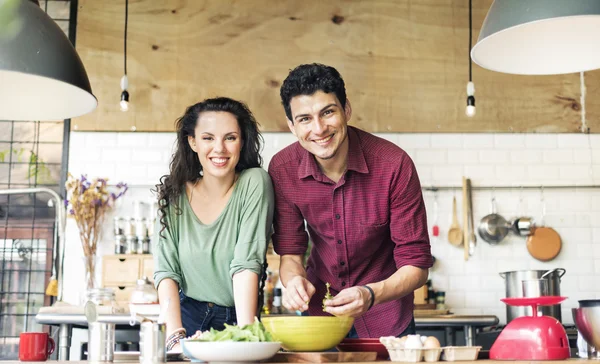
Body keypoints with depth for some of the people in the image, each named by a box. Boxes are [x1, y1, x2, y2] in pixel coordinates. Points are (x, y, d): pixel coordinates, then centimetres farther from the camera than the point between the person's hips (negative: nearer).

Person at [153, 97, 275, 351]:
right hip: (188, 317, 1)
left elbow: (247, 264, -15)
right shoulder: (175, 193, -2)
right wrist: (175, 335, -18)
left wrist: (246, 337, -23)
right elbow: (166, 270, -6)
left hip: (237, 319, -1)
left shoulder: (254, 184, -10)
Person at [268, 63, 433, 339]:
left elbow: (416, 265, -22)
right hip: (319, 310, 2)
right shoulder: (282, 169, -17)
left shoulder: (394, 164, -26)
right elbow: (289, 253, -9)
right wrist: (294, 280, -31)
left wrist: (371, 295, -41)